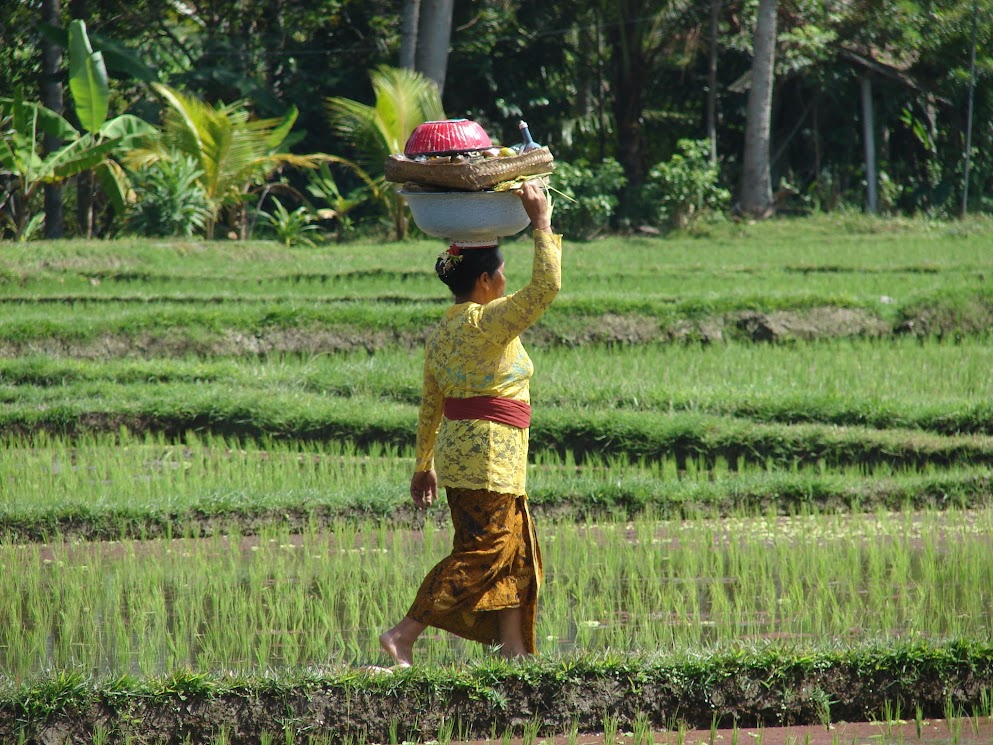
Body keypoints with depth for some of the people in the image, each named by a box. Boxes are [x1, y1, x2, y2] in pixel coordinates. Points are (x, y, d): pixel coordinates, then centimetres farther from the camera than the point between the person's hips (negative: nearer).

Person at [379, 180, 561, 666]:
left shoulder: (443, 331, 12)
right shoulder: (486, 322, -14)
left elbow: (430, 404, 16)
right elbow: (546, 285, -21)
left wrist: (424, 464, 22)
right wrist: (542, 222, -13)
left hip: (459, 452, 10)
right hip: (489, 456, -10)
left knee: (512, 552, 13)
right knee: (480, 554, -8)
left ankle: (513, 650, 13)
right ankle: (404, 635, -13)